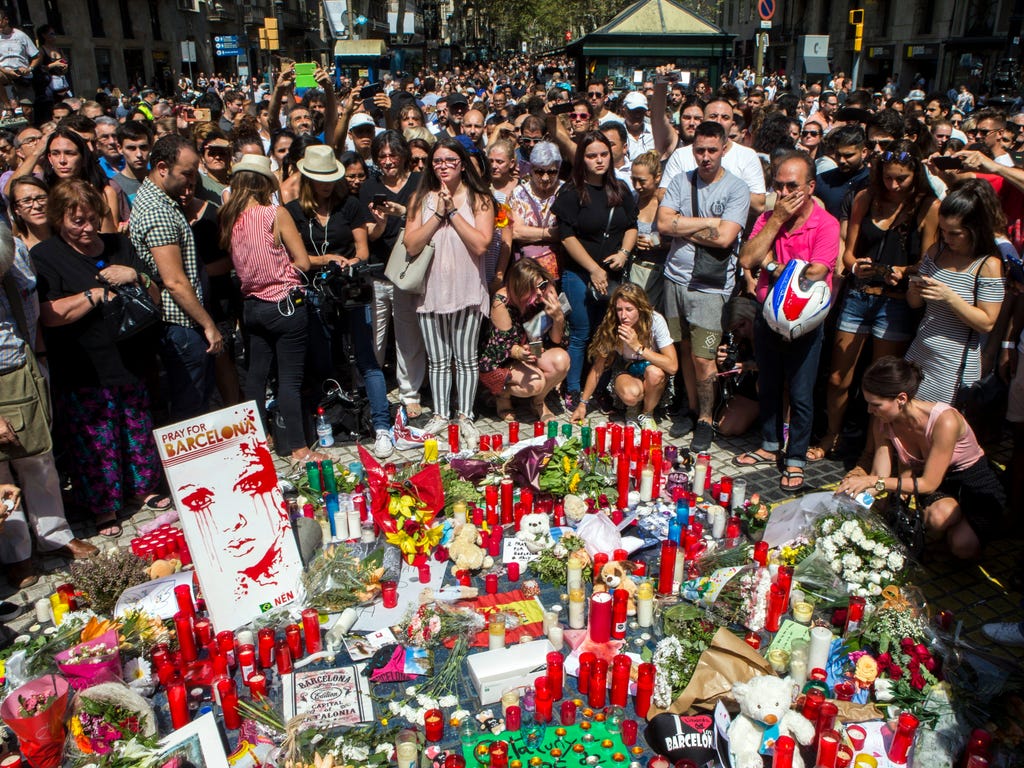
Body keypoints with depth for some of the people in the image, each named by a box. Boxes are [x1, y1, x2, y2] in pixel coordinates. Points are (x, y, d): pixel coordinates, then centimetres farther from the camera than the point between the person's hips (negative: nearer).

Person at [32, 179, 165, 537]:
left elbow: (155, 296, 12)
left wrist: (136, 277, -9)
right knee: (97, 441, 1)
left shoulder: (119, 245, 11)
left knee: (139, 429, 14)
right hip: (84, 372, -4)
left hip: (131, 363, 5)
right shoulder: (44, 257, -4)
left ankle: (143, 487, 32)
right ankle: (104, 507, 16)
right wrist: (100, 292, -16)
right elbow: (50, 315, -17)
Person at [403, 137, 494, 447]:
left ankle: (465, 416, 16)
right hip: (431, 289, 2)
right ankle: (440, 415, 22)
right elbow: (411, 245, -5)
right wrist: (438, 214, -10)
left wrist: (453, 212, -12)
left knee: (466, 358, 4)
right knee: (437, 360, 10)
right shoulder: (421, 199, 6)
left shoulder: (479, 199, 0)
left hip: (467, 289, -2)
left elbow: (480, 244, -13)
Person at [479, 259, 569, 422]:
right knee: (535, 383, -30)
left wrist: (558, 317, -30)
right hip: (499, 361, -4)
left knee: (561, 360, -25)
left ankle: (538, 401, 3)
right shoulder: (502, 300, -26)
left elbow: (556, 341, -9)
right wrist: (519, 353, -42)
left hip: (533, 352, 5)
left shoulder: (547, 291, -15)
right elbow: (503, 343, -19)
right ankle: (502, 394, 5)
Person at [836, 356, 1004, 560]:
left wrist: (874, 481, -33)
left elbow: (928, 483, -27)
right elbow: (880, 476, -12)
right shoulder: (883, 422, -15)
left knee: (964, 547, -26)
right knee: (938, 515, -32)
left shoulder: (945, 421, -33)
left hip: (975, 483, -4)